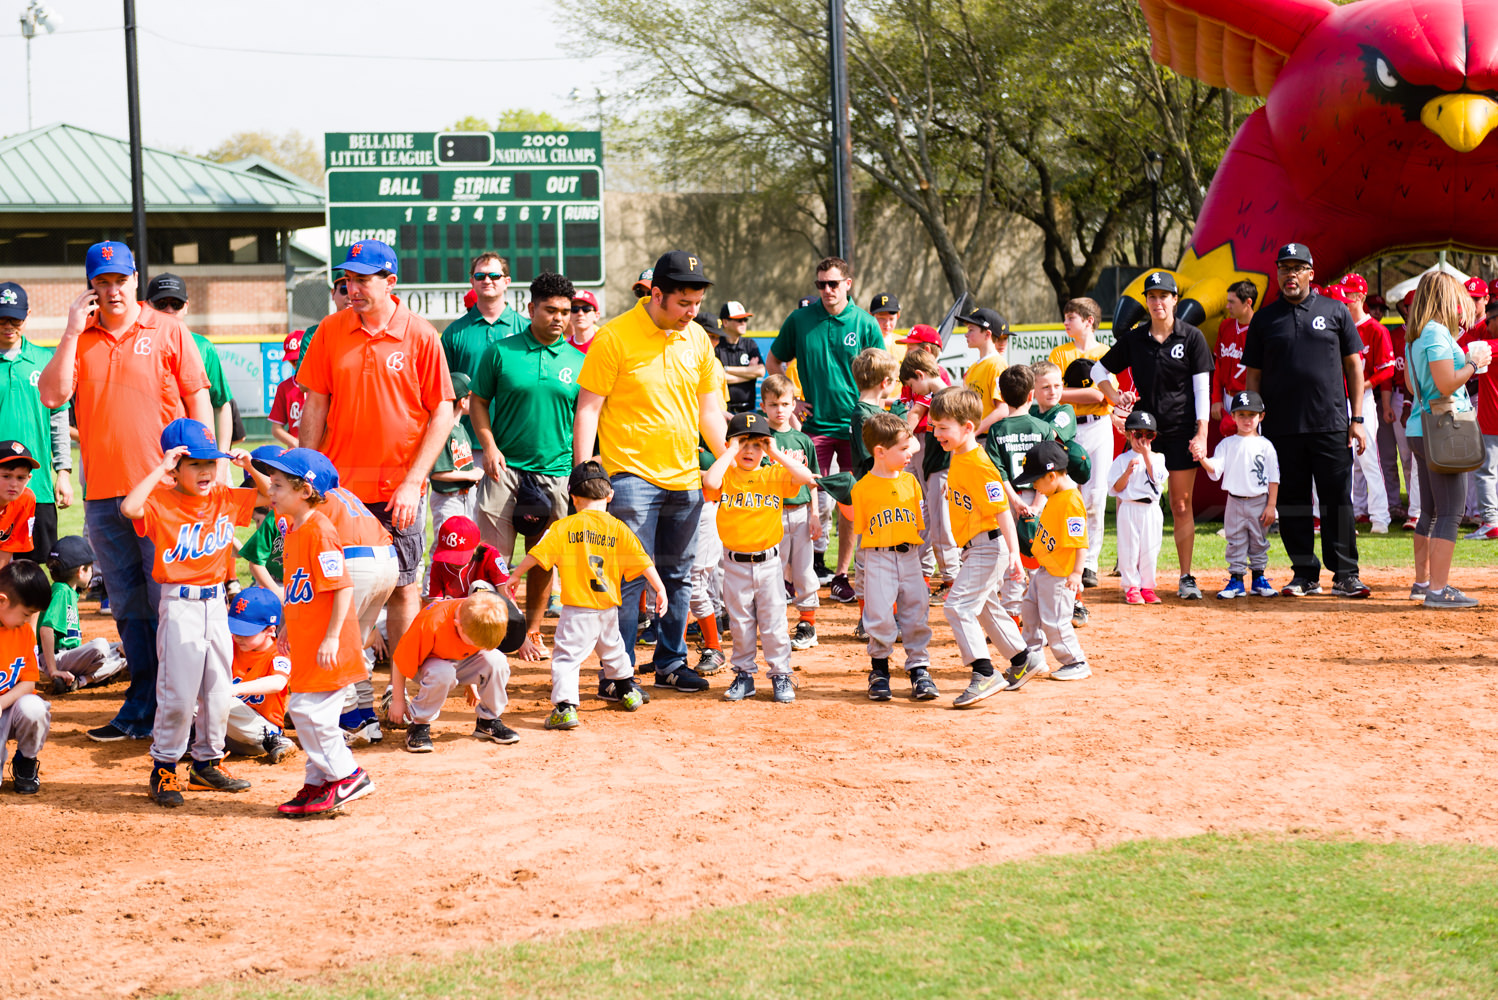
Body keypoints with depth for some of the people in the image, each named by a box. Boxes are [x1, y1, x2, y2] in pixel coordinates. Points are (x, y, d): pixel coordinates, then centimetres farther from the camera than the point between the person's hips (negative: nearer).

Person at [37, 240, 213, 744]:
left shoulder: (168, 331, 4)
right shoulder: (79, 338, 12)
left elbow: (198, 400, 2)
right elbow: (53, 395, -1)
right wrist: (72, 332, -5)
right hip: (103, 495, 4)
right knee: (128, 608, 8)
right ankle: (142, 708, 14)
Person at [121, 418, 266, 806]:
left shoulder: (225, 499, 6)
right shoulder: (162, 502, -11)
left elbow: (270, 495, 15)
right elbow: (129, 507, -31)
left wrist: (249, 468, -2)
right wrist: (160, 469, -26)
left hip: (216, 602, 6)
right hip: (179, 604, -6)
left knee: (218, 690, 12)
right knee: (178, 693, -6)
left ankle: (207, 763, 25)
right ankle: (164, 768, 5)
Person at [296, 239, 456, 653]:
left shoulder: (420, 335, -4)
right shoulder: (330, 330, 4)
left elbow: (442, 414, -4)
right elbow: (315, 408, 8)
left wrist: (413, 482, -10)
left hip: (398, 490, -2)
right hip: (339, 484, 2)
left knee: (403, 588, 2)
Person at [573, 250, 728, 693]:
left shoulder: (698, 339, 9)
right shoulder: (615, 337, -8)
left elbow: (710, 408, 17)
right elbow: (588, 408, -8)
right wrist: (583, 473, -14)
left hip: (685, 478, 6)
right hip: (632, 473, -6)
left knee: (677, 575, 12)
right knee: (631, 575, -9)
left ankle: (670, 663, 23)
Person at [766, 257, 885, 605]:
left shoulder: (865, 324, 0)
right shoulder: (800, 320, 1)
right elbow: (773, 362, 13)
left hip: (856, 424, 0)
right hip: (814, 423, 0)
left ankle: (841, 576, 13)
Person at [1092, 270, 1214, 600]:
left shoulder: (1192, 337, 0)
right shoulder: (1133, 338, 6)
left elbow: (1202, 388, -2)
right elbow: (1099, 370, 17)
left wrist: (1201, 434, -10)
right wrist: (1116, 398, -1)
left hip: (1181, 431, -2)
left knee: (1182, 505, 1)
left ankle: (1186, 577, 5)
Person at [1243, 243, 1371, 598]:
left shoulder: (1335, 312, 7)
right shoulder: (1264, 319, 9)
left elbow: (1353, 365, 8)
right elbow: (1253, 375, 10)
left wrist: (1357, 419, 2)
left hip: (1331, 425, -1)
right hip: (1282, 428, 1)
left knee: (1337, 499, -2)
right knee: (1291, 501, 4)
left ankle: (1345, 575, 2)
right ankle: (1304, 574, 12)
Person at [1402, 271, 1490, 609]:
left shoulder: (1413, 337, 13)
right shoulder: (1437, 333, -15)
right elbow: (1446, 384, -21)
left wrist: (1466, 361, 24)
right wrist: (1474, 363, -6)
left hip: (1419, 428, 10)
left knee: (1430, 512, 17)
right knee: (1451, 513, -9)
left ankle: (1423, 581, 24)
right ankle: (1438, 590, -12)